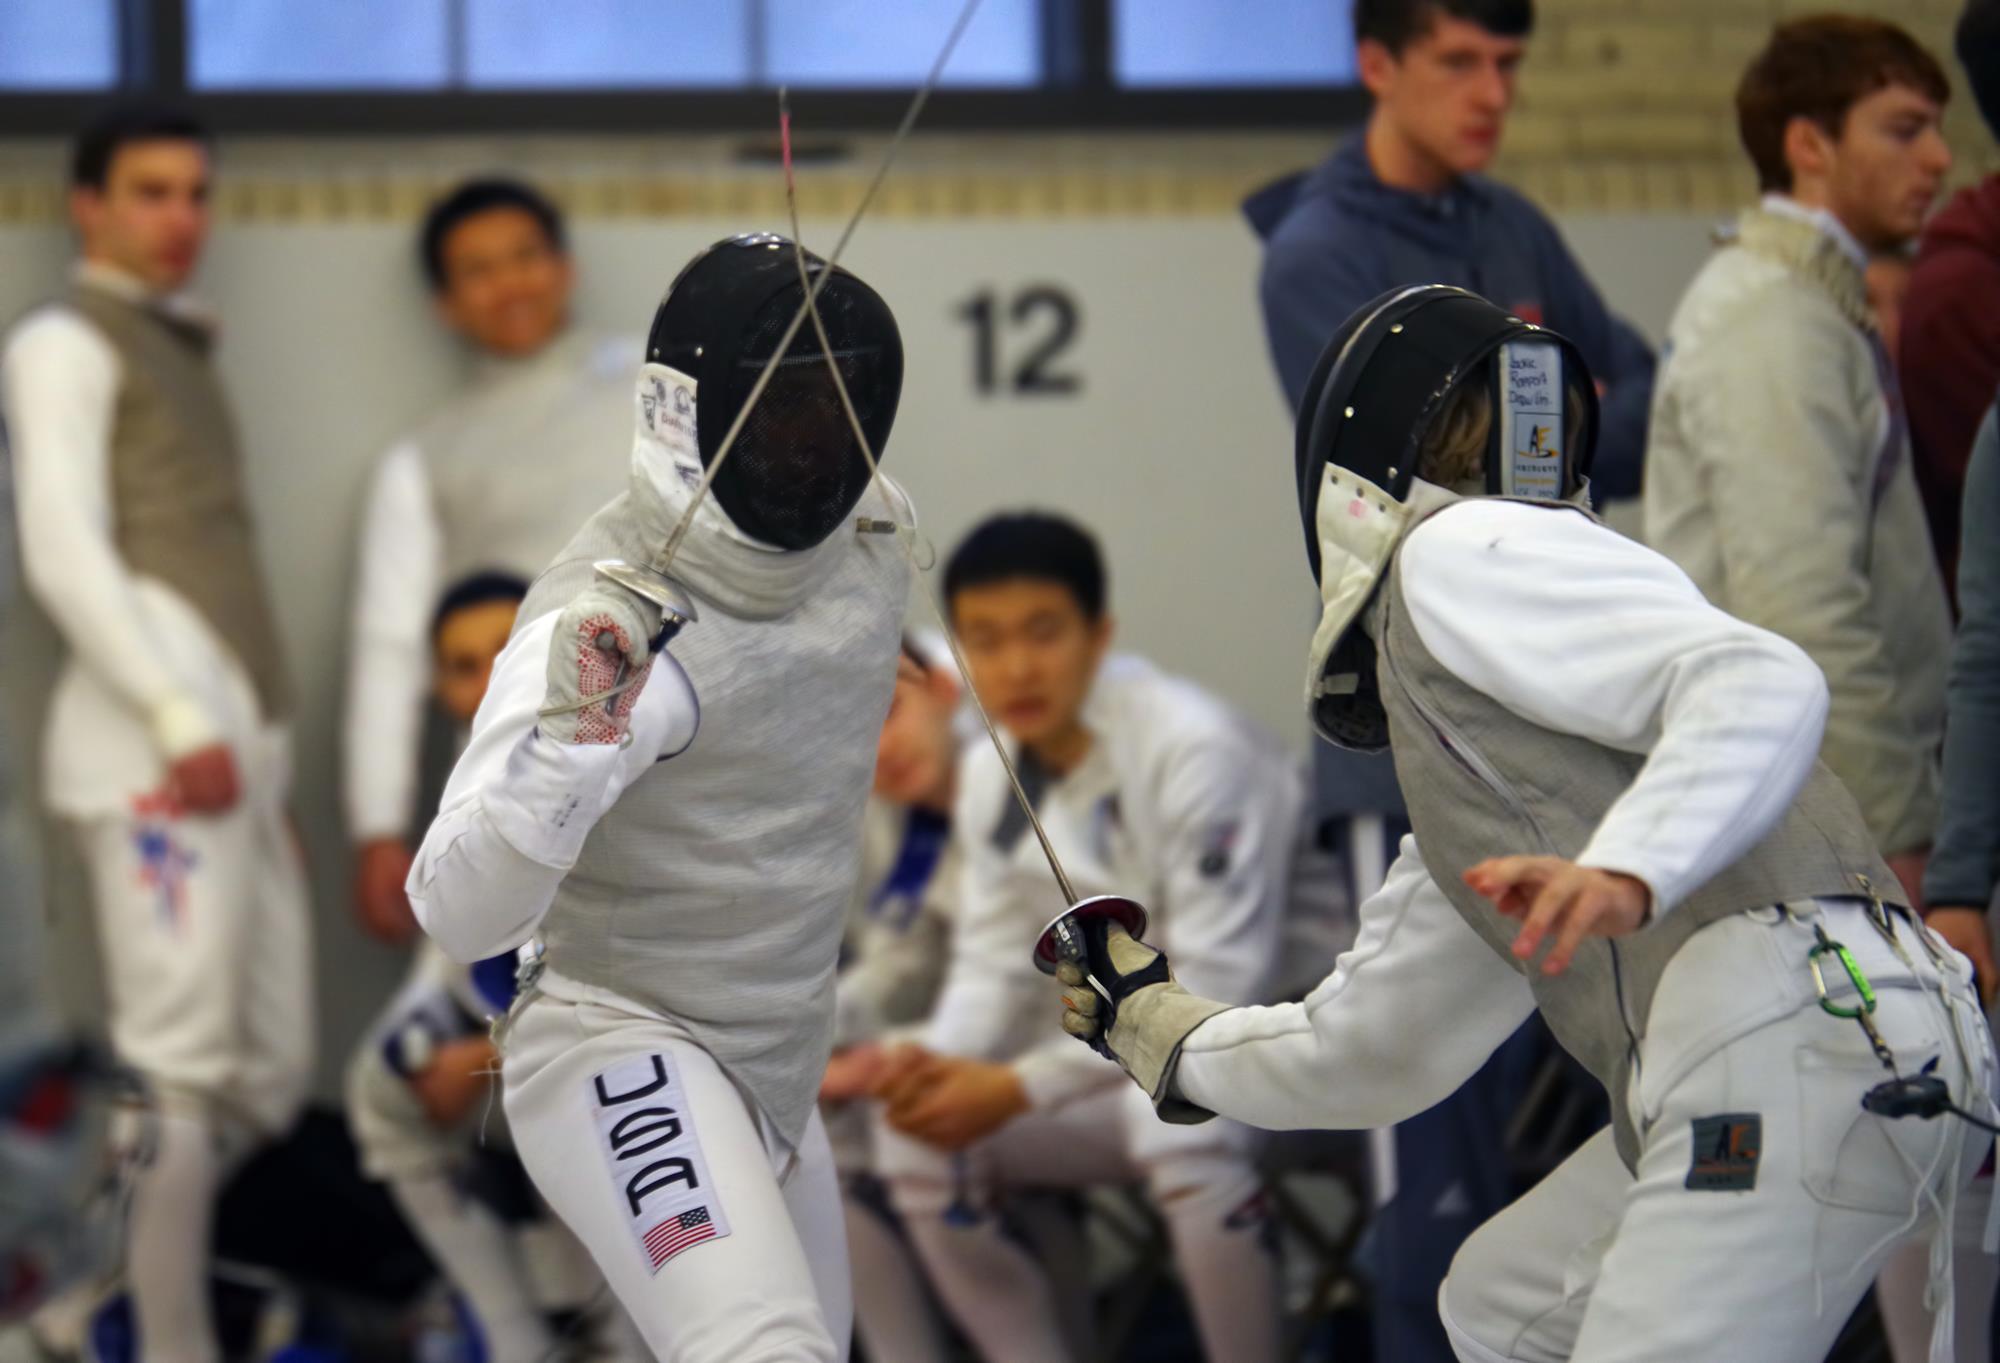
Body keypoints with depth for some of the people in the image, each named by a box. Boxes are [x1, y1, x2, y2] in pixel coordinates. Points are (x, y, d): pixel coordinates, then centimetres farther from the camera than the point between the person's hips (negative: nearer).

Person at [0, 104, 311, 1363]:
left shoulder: (180, 352, 26)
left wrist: (267, 763, 17)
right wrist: (181, 722, -17)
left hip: (239, 736, 9)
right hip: (156, 741, -9)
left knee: (268, 1079, 5)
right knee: (180, 1074, -15)